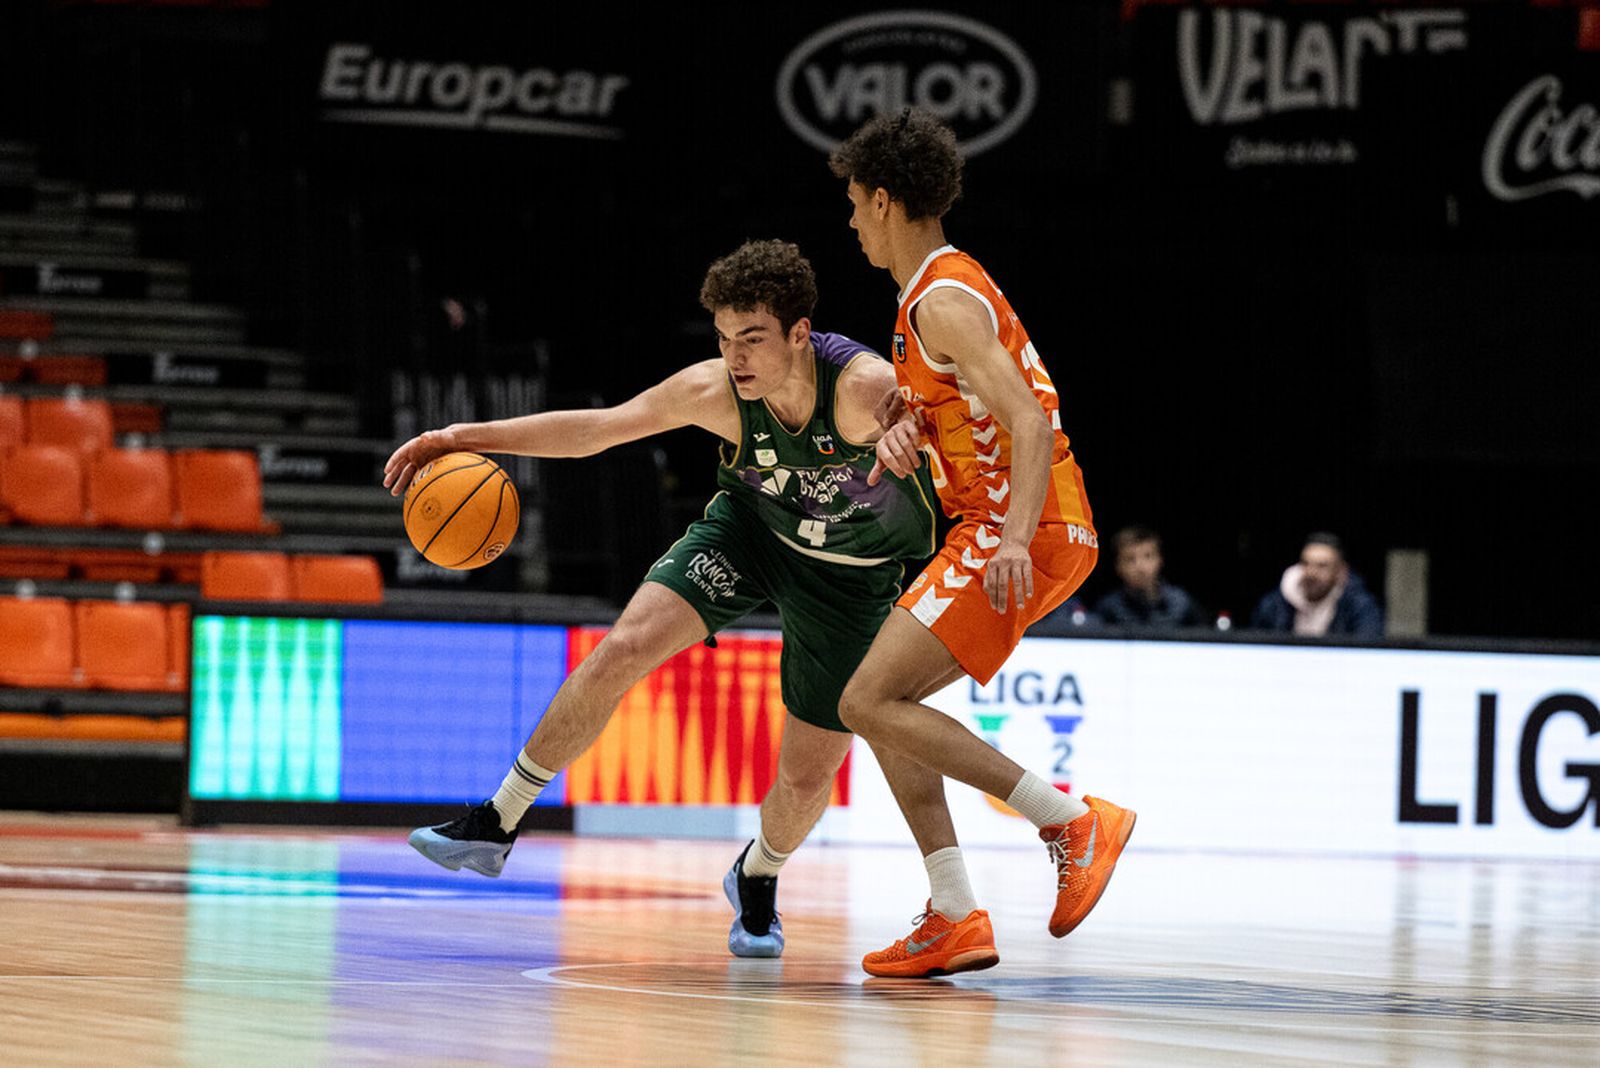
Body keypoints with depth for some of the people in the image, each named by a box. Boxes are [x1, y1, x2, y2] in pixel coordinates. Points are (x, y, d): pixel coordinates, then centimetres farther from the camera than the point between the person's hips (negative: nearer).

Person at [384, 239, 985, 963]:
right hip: (749, 527, 2)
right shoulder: (716, 391, -26)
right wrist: (464, 437, -19)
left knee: (808, 778, 0)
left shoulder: (865, 388, -37)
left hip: (852, 574, -2)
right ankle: (495, 825, -4)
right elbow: (596, 427, -15)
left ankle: (757, 878, 36)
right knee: (623, 650, -18)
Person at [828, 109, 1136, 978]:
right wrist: (904, 430, 3)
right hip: (1005, 529, 10)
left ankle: (1073, 821, -15)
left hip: (1026, 533, -10)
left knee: (869, 701, -14)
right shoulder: (933, 294, 18)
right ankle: (956, 916, 6)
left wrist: (1016, 539, -36)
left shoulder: (945, 302, -14)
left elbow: (1029, 424, -23)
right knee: (882, 704, 11)